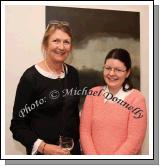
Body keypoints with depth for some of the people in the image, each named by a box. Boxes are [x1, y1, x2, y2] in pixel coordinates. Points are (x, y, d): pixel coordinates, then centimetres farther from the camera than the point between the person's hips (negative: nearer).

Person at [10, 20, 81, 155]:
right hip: (43, 152, -4)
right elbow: (18, 126, -12)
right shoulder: (31, 77, -15)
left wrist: (78, 141, 9)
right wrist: (42, 147, -22)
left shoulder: (73, 73, 1)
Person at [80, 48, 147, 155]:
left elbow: (135, 140, -9)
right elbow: (84, 131, 0)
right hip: (93, 154, 1)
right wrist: (92, 155, -10)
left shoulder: (136, 99, -6)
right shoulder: (93, 94, 2)